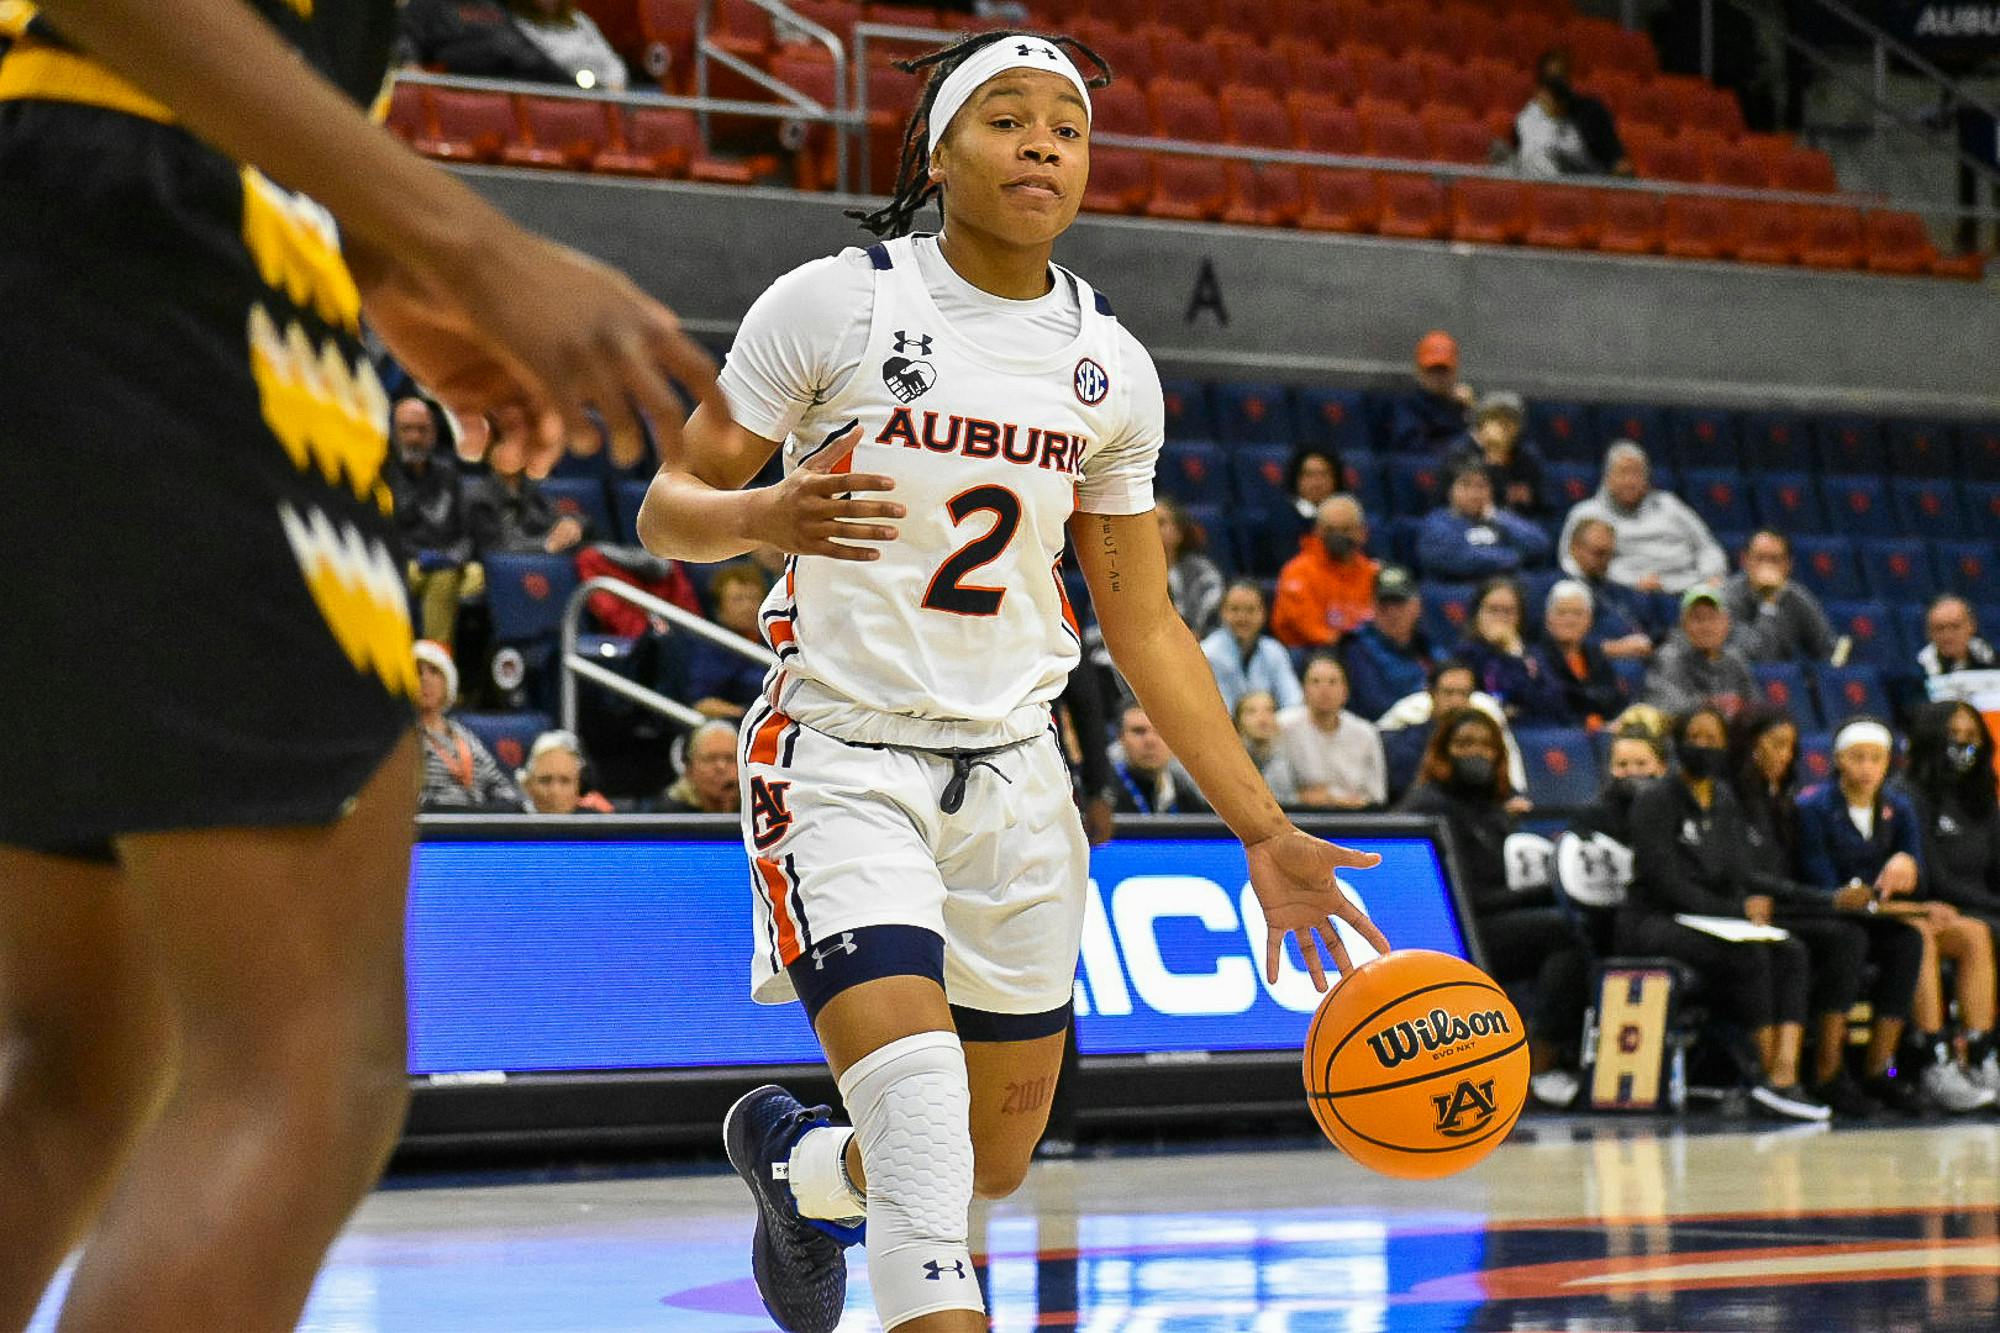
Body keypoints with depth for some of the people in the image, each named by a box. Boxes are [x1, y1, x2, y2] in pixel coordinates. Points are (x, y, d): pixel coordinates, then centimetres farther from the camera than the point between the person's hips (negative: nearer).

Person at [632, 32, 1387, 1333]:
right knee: (923, 1108, -25)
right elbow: (669, 508, -6)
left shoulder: (1111, 366, 3)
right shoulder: (833, 304, -10)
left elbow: (1144, 625, 10)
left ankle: (794, 1162, 44)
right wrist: (768, 516, -29)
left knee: (997, 1161, 13)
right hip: (844, 758, -5)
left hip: (1013, 772, 5)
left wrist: (1263, 830, 5)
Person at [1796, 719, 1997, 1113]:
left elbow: (1916, 879, 6)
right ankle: (1934, 1064, -39)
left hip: (1896, 911, 6)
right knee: (1919, 935, -33)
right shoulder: (1814, 807, -4)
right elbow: (1827, 891, -11)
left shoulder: (1899, 807, 12)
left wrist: (1906, 863, -21)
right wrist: (1910, 909, -15)